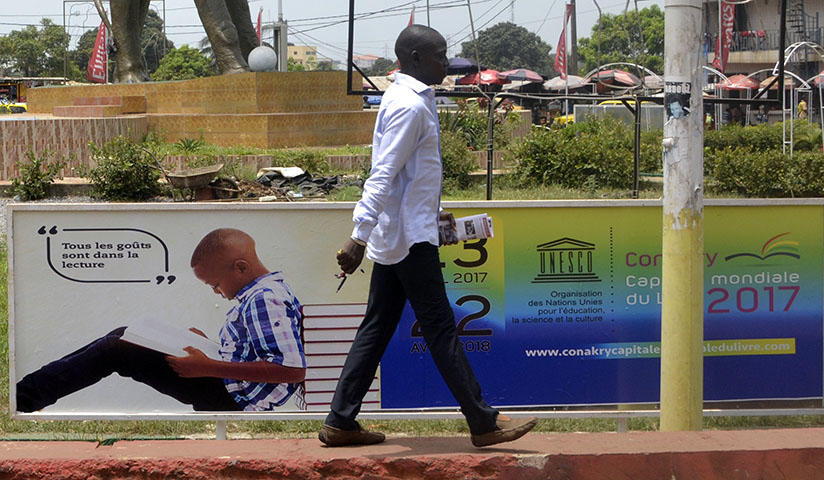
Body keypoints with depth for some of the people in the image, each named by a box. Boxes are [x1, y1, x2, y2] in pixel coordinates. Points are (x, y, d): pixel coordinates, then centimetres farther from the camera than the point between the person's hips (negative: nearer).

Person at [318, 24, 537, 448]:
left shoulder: (410, 100, 16)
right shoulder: (409, 106, -16)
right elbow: (383, 175, -23)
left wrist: (432, 214, 31)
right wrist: (359, 237, -28)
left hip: (397, 237, 10)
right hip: (410, 238, -10)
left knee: (377, 328, 10)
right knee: (440, 329, -5)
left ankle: (340, 423, 11)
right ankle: (483, 422, 1)